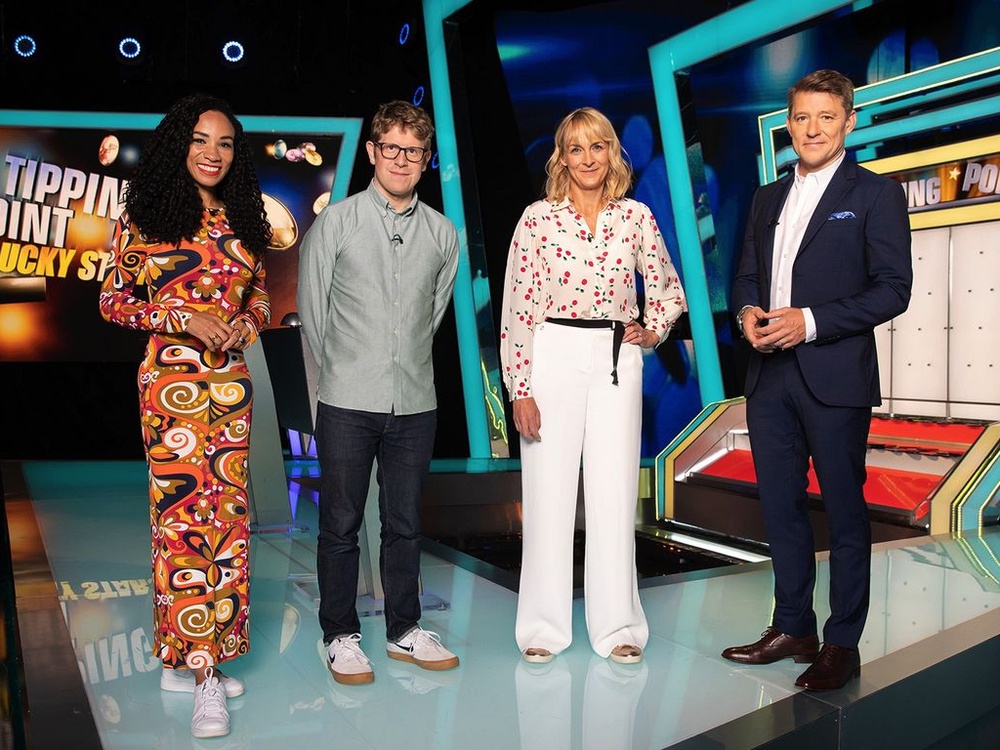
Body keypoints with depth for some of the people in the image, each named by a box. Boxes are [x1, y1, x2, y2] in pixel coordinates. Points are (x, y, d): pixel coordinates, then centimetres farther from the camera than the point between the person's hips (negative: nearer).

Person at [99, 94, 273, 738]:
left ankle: (189, 659, 19)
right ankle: (204, 671, -1)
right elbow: (112, 300, 1)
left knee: (225, 516, 6)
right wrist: (184, 319, -12)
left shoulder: (243, 222, 13)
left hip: (231, 383, 5)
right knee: (184, 514, -8)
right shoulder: (146, 216, 1)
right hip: (171, 382, -5)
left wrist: (242, 324, -3)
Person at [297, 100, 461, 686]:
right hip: (347, 402, -2)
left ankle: (405, 630, 28)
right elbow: (312, 308, 6)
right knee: (342, 525, 6)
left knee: (405, 523, 13)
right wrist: (341, 369, 10)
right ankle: (341, 636, 22)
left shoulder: (444, 233, 7)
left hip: (415, 401, 3)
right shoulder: (336, 221, 0)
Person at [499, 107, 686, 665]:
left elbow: (669, 291, 19)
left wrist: (652, 332, 2)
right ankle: (544, 627, 19)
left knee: (616, 494, 5)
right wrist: (520, 389, -7)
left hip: (617, 361, 2)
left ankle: (617, 626, 21)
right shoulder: (538, 218, 0)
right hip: (553, 358, -2)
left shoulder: (637, 216, 7)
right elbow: (518, 308, -3)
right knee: (548, 493, 2)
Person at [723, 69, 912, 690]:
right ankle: (792, 628, 27)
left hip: (835, 378, -5)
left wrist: (810, 322, -18)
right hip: (769, 376, 6)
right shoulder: (769, 198, 16)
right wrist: (747, 312, -3)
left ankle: (843, 644, 18)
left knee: (845, 512, 5)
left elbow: (894, 289, -9)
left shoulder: (876, 193, -1)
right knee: (780, 506, 12)